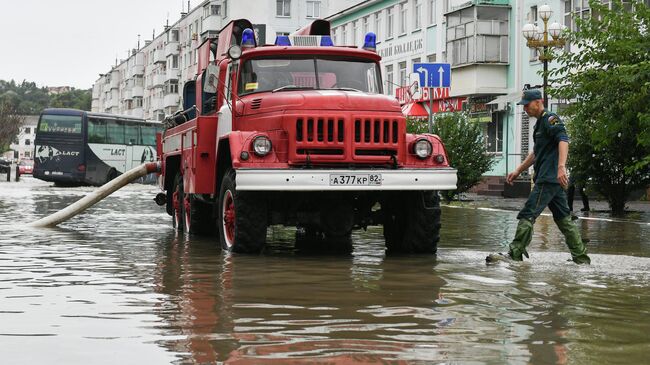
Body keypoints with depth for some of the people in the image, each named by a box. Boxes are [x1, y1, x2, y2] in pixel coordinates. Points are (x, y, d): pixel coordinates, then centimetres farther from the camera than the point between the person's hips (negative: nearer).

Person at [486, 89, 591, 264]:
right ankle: (581, 257, 15)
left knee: (527, 214, -10)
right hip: (555, 180, 10)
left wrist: (561, 167, -38)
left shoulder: (550, 119, -9)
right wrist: (518, 171, 29)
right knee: (563, 218, 11)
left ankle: (514, 254, -10)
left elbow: (563, 140, -25)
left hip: (548, 179, -10)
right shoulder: (540, 123, 23)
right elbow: (536, 153, 32)